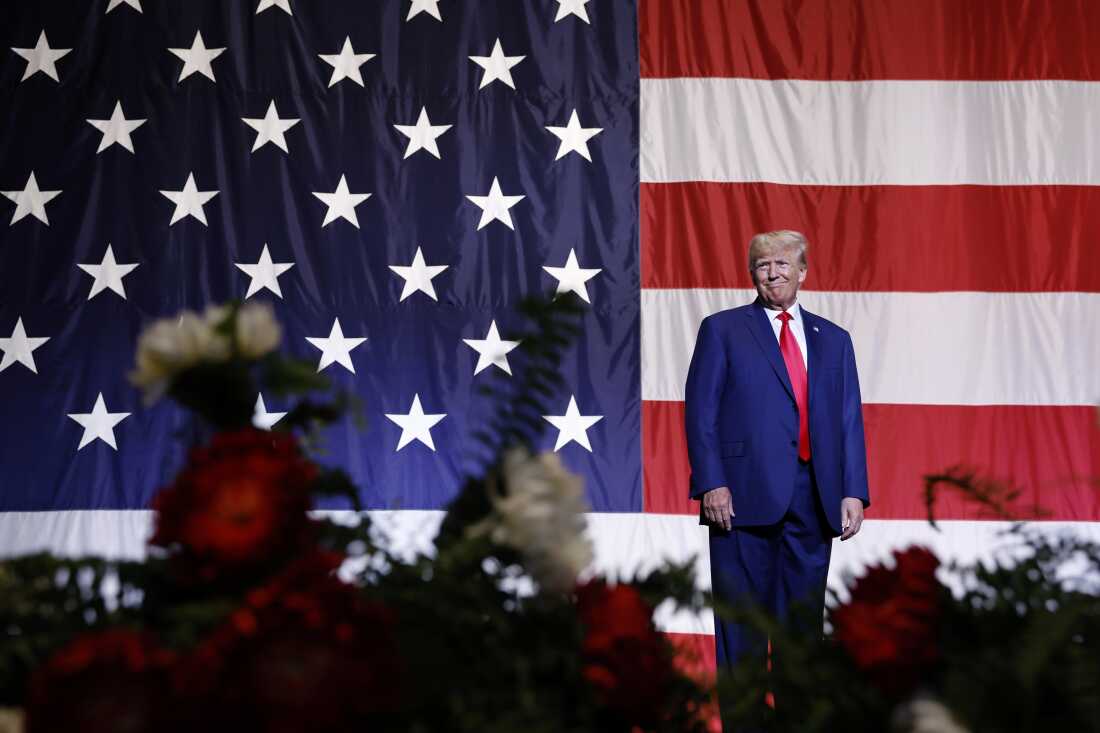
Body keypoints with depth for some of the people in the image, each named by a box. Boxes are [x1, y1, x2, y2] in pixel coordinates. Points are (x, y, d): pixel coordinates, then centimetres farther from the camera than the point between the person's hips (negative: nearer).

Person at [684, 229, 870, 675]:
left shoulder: (833, 339, 17)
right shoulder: (722, 329, 7)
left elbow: (850, 420, 12)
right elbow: (701, 412, 0)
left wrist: (853, 492, 1)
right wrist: (711, 484, -11)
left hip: (814, 498, 4)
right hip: (746, 495, -3)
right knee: (742, 620, 0)